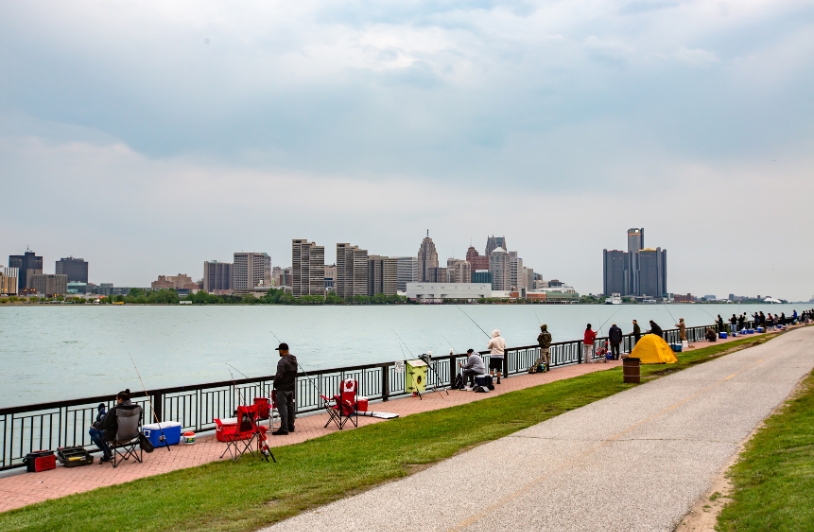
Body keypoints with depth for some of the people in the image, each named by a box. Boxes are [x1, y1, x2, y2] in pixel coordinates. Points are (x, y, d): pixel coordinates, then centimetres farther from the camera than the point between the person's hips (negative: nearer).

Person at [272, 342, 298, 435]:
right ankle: (290, 426, 25)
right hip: (291, 387, 9)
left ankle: (284, 429, -7)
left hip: (283, 388, -9)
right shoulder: (294, 359, 8)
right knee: (290, 406, 17)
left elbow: (279, 375, -23)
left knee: (282, 408, -6)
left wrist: (275, 383, -6)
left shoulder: (282, 361, -20)